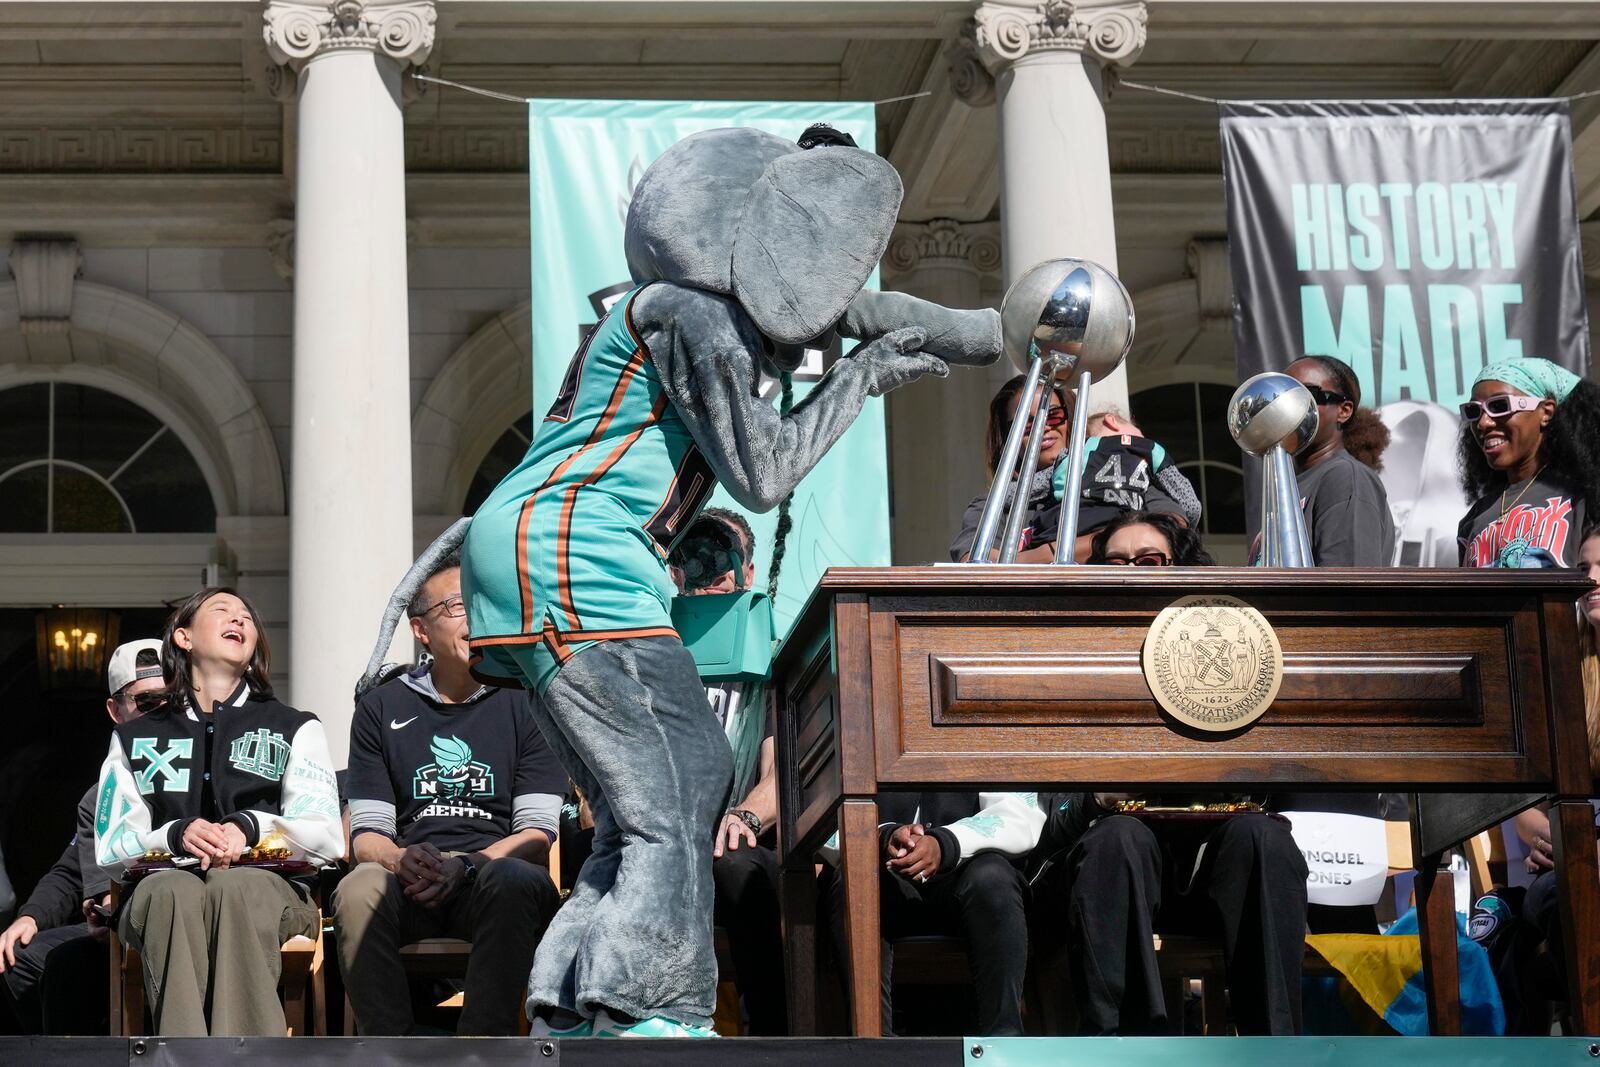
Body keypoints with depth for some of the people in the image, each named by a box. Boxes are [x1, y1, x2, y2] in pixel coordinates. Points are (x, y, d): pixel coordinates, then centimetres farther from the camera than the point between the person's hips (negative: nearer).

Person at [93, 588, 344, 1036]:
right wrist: (177, 835, -11)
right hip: (162, 885, 1)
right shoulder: (133, 738, 23)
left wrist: (252, 828, -12)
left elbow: (327, 838, 7)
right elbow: (110, 848, 11)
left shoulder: (295, 729, 21)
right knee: (173, 892, -37)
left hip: (269, 886, 0)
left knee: (235, 888, -37)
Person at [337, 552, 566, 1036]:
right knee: (358, 891, -33)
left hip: (492, 870, -1)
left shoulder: (523, 703, 11)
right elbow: (366, 833, 8)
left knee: (515, 883, -36)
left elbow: (537, 833, 2)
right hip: (408, 881, 1)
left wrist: (465, 866, -16)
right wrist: (401, 860, -16)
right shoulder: (381, 708, 15)